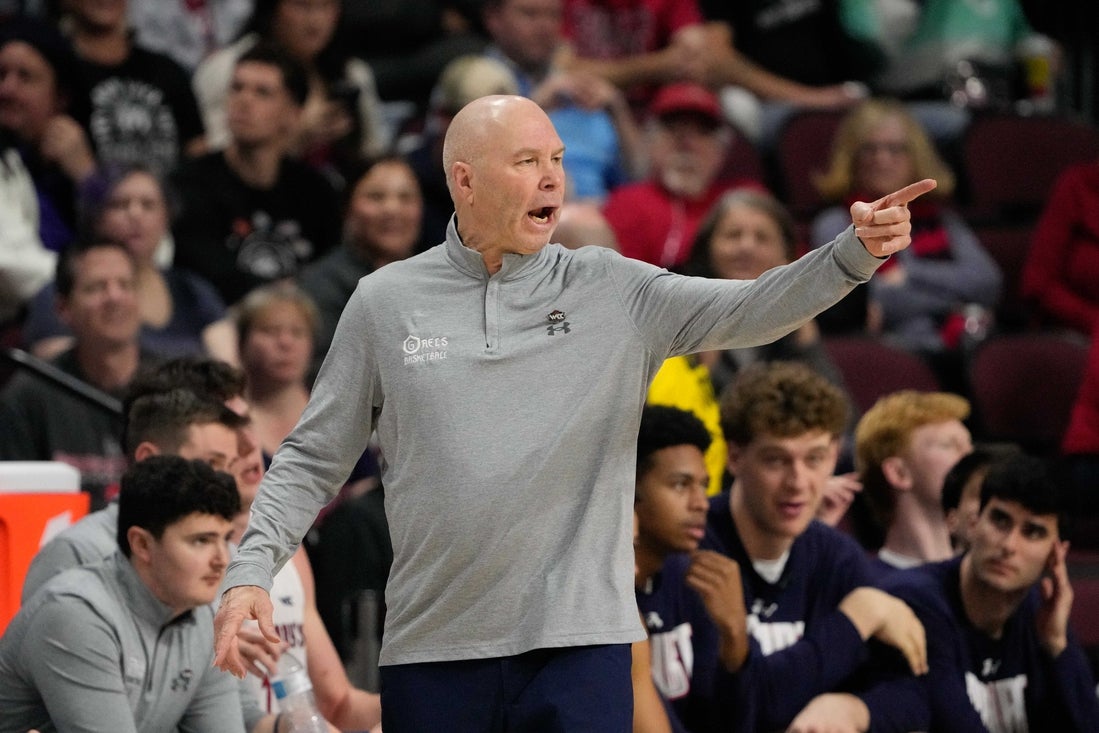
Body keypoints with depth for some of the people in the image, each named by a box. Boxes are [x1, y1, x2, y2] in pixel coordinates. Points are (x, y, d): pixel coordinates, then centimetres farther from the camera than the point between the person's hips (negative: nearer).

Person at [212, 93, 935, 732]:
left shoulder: (611, 291, 4)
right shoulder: (386, 301, 5)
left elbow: (749, 309, -9)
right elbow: (314, 459, 10)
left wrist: (855, 253, -25)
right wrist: (252, 571, -3)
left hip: (581, 640, -1)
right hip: (431, 651, 1)